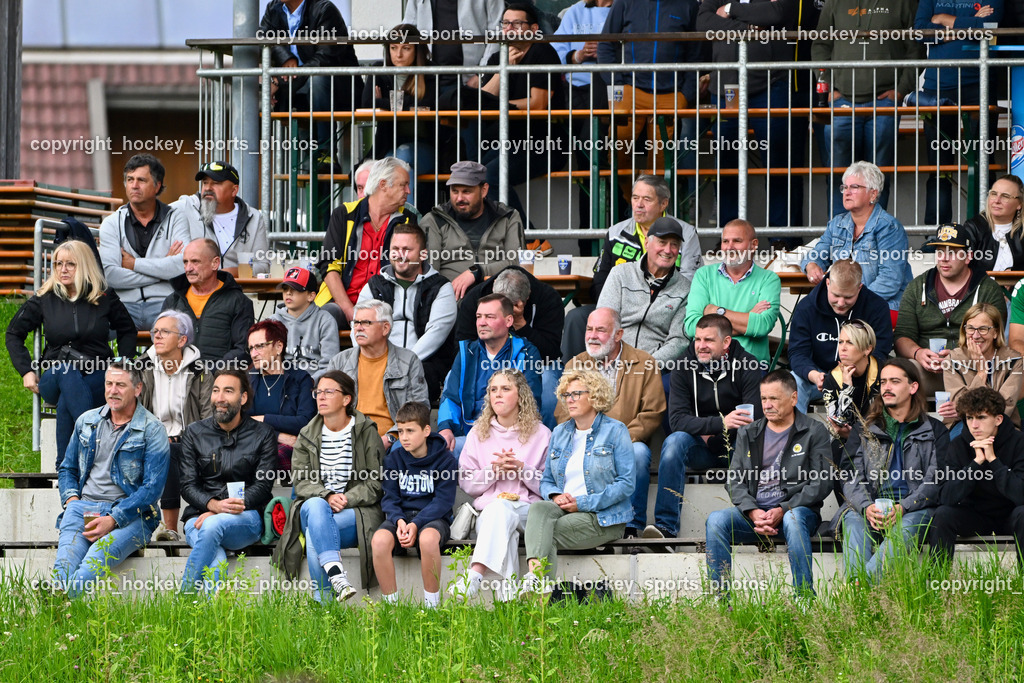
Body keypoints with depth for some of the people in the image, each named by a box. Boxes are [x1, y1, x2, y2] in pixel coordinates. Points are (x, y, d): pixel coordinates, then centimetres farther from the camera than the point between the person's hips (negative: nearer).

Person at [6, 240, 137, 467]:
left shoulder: (105, 298, 6)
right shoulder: (44, 300, 8)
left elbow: (127, 330, 20)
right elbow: (13, 334, 17)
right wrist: (26, 371, 5)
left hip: (97, 380, 0)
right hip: (54, 381, 0)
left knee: (66, 404, -36)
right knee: (66, 371, -39)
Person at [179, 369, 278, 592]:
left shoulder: (263, 435, 8)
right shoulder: (194, 433, 12)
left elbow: (263, 486, -1)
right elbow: (188, 486, 5)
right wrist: (214, 505, -18)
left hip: (246, 518, -2)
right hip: (200, 515, 2)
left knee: (212, 526, -37)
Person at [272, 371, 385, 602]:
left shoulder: (367, 433, 5)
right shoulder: (307, 436, 15)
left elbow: (375, 483, 1)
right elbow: (301, 481, 5)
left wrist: (346, 500, -16)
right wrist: (327, 497, -16)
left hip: (357, 511, -2)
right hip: (316, 505, 2)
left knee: (315, 531, -34)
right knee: (315, 506, -37)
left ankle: (322, 599, -36)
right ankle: (337, 575, -51)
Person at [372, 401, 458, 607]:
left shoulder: (445, 460, -2)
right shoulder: (393, 459, 9)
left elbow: (443, 501, -7)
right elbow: (389, 498, 7)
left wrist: (416, 524, -21)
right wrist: (399, 520, -16)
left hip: (433, 518, -3)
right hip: (401, 515, 3)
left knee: (428, 538, -41)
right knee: (379, 540, -33)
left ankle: (432, 604, -27)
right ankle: (390, 604, -22)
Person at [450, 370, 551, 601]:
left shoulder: (540, 434, 13)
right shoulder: (478, 433, 20)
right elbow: (466, 483, 15)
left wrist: (521, 470, -10)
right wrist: (495, 470, -4)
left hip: (527, 509, -2)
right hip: (487, 510, 2)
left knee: (499, 509, -40)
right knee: (505, 530, -38)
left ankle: (475, 574, -59)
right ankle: (508, 592, -53)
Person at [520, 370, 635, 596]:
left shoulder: (615, 431, 1)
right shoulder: (560, 433, 19)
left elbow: (626, 483, -7)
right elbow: (546, 481, 21)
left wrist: (582, 502, -13)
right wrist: (556, 496, -6)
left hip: (602, 517, -4)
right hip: (563, 509, 4)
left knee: (545, 534, -29)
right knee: (539, 507, -32)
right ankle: (536, 574, -52)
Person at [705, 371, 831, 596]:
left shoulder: (814, 432, 5)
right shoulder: (748, 434, 17)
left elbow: (821, 484, -3)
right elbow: (735, 480, 9)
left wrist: (783, 510, -16)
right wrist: (753, 512, -12)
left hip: (797, 509, -3)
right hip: (754, 511, 3)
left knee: (793, 519, -39)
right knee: (716, 519, -26)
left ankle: (804, 597, -37)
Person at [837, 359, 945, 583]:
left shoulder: (934, 431, 14)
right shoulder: (865, 430, 21)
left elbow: (936, 482, 3)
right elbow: (851, 478, 9)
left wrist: (902, 508, -16)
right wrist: (866, 507, -14)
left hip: (914, 508, -2)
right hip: (870, 508, 2)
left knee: (906, 526, -38)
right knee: (853, 522, -34)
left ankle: (866, 582, -56)